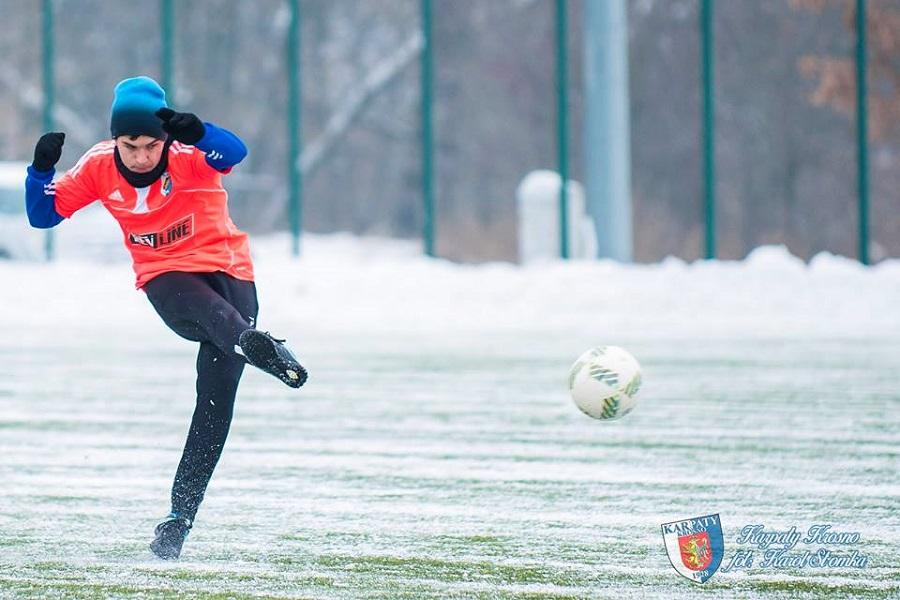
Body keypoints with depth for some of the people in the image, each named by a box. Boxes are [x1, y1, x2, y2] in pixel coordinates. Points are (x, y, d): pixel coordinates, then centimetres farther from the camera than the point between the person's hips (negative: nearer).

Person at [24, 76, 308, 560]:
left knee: (217, 396, -10)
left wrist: (194, 132, -57)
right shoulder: (100, 167, -4)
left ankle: (182, 511, -4)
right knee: (204, 306, -36)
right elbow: (43, 214, -1)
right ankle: (252, 343, -69)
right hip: (164, 278, 1)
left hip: (227, 271, -1)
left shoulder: (188, 156, -16)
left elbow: (233, 152, -37)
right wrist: (42, 168, -20)